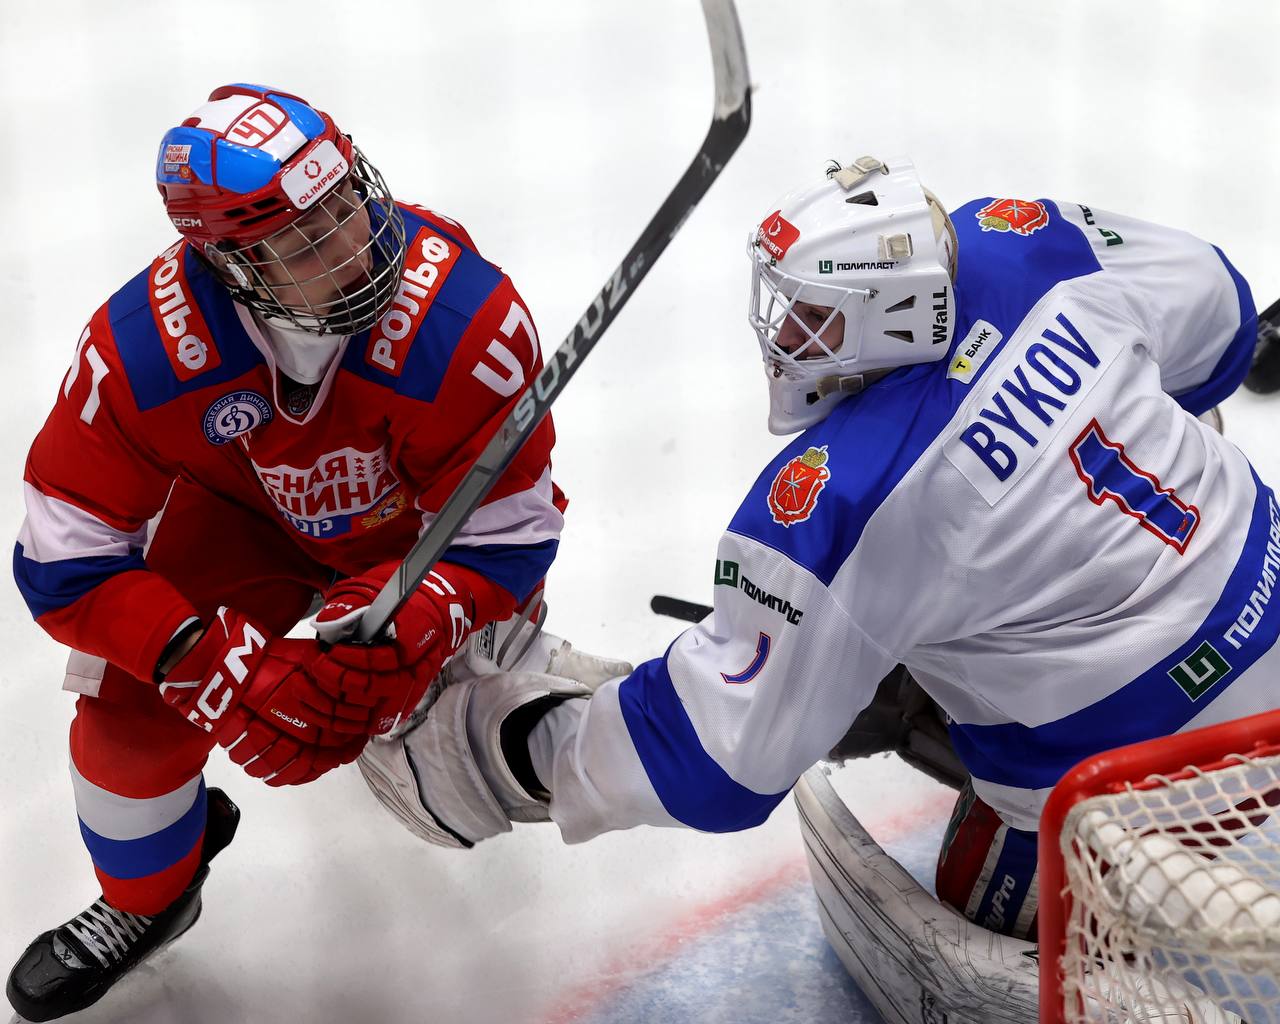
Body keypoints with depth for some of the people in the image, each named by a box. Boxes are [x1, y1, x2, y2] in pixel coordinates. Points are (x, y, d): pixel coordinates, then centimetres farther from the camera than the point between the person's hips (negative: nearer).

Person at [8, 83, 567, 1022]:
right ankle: (149, 894, 21)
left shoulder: (469, 319, -39)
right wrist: (208, 661, -39)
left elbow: (505, 536, -27)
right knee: (135, 702, -12)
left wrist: (402, 633, -44)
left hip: (425, 521, 0)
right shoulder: (141, 348, -35)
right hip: (243, 514, 1)